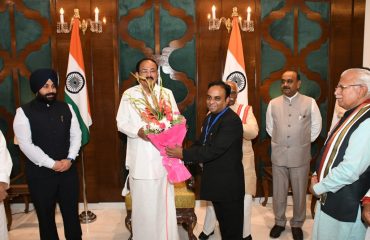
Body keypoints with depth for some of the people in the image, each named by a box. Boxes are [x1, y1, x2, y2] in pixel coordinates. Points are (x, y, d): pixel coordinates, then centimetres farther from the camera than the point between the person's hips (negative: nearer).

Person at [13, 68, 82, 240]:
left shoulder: (66, 108, 5)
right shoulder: (24, 112, -6)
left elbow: (76, 135, 5)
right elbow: (25, 144, -13)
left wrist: (70, 159, -10)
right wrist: (52, 164, -15)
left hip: (68, 170, 3)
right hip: (40, 173, -2)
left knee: (72, 213, 12)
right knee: (46, 216, 12)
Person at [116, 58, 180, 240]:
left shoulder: (167, 93, 6)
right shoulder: (129, 94, 4)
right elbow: (121, 123, 2)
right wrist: (138, 131, -16)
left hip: (162, 155, 0)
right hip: (140, 158, 0)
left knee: (163, 199, 4)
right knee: (142, 201, 9)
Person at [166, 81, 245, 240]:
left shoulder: (232, 121, -23)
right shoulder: (210, 118, 8)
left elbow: (213, 150, -29)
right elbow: (201, 144, 11)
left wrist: (184, 154, -23)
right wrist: (182, 153, -6)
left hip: (229, 184, -8)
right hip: (215, 181, 9)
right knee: (223, 222, 24)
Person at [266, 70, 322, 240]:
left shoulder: (310, 102, -6)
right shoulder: (273, 103, 0)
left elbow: (316, 127, 5)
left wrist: (303, 142, 9)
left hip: (300, 156, -1)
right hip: (278, 155, 2)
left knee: (299, 193, 11)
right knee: (278, 192, 12)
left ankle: (297, 224, 30)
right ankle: (279, 222, 31)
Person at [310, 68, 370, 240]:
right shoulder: (352, 114, 8)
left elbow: (350, 170, -28)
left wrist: (318, 187, -15)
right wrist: (317, 176, 4)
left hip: (346, 206, -9)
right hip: (330, 198, 9)